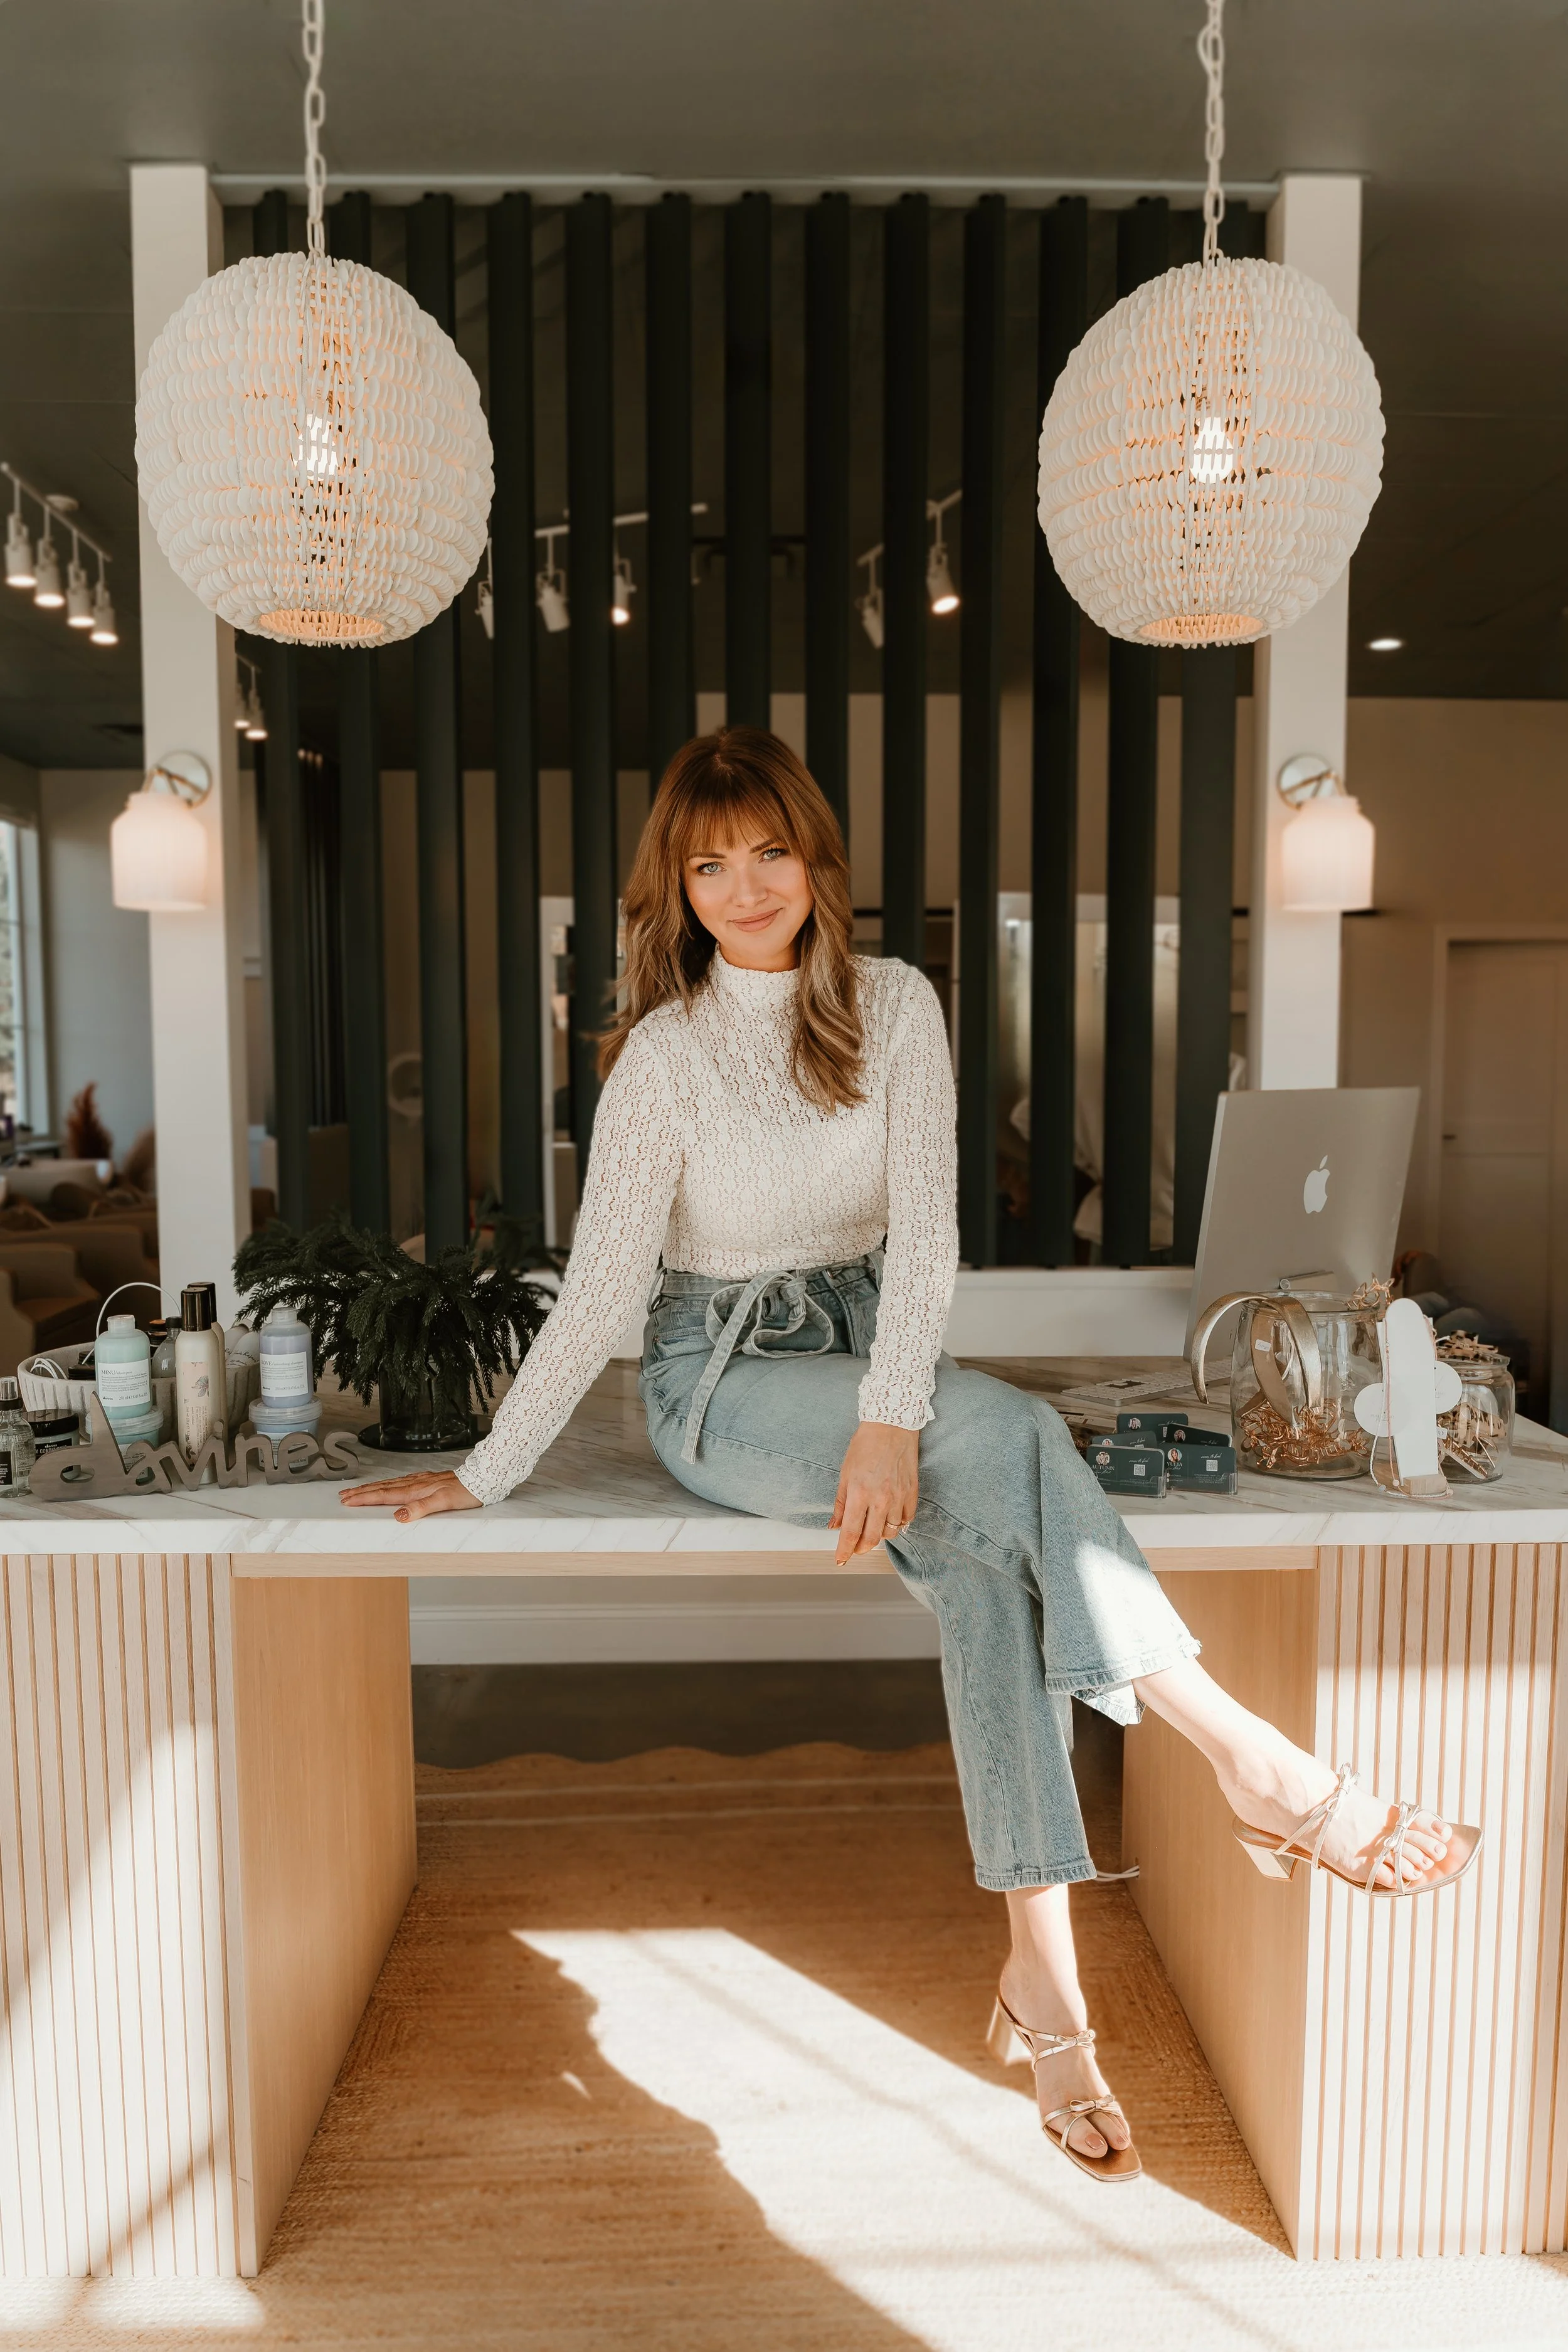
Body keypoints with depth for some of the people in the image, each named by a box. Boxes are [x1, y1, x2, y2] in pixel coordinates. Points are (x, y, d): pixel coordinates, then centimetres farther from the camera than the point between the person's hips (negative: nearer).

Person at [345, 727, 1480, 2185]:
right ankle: (1256, 1764, -24)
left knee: (983, 1547, -28)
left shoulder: (894, 1006, 0)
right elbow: (601, 1287, -5)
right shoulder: (663, 1054, -6)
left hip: (869, 1348, 3)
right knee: (1006, 1432, -29)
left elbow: (925, 1230, -9)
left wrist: (889, 1419, -23)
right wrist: (488, 1473, -6)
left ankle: (1041, 1975, -20)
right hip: (722, 1382, -2)